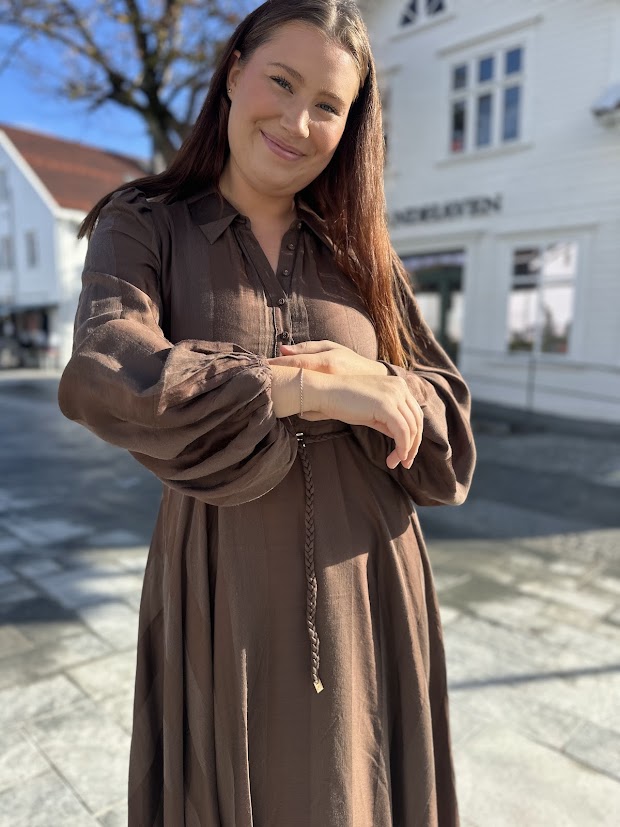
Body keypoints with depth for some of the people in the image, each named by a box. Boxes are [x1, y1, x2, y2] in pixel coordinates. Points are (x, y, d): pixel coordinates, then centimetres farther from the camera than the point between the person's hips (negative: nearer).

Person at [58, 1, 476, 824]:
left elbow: (450, 408, 4)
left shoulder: (359, 248, 7)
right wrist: (313, 390, -22)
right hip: (224, 598, -2)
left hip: (366, 592, 3)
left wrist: (369, 377, -16)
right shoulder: (142, 227, -1)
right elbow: (106, 377, -20)